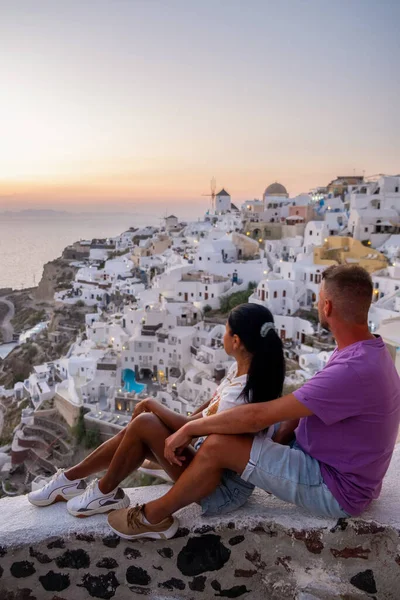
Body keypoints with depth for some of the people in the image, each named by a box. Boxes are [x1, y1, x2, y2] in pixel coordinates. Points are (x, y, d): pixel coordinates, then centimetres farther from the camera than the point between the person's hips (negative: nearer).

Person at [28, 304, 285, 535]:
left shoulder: (243, 392, -29)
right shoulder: (243, 368, -1)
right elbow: (208, 409, 8)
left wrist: (152, 404, -7)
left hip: (224, 488, -8)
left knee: (144, 423, -18)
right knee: (137, 432, -4)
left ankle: (105, 494, 4)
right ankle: (71, 478, 14)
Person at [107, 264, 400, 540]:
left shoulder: (354, 369, -32)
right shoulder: (367, 350, 1)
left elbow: (258, 416, -29)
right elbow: (308, 405, 11)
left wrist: (188, 429, -19)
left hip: (337, 490, -10)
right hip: (333, 463, 10)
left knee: (218, 445, -18)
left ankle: (154, 516, 5)